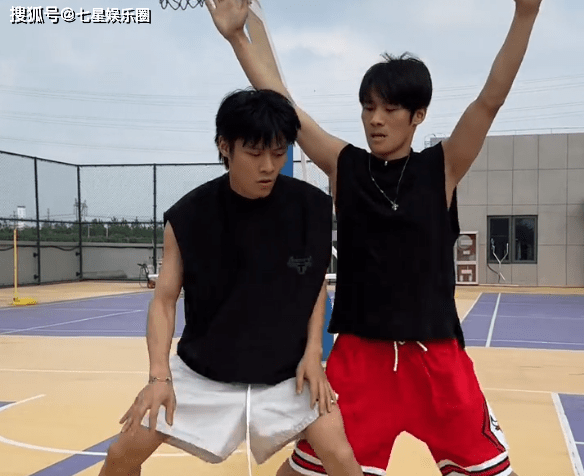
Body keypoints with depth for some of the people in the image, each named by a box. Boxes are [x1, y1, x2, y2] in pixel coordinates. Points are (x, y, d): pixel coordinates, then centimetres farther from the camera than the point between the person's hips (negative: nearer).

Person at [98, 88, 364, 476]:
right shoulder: (188, 216, -15)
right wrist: (159, 375, -19)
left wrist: (313, 351, -8)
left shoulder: (312, 208, -13)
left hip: (287, 371, 0)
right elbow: (165, 300, -8)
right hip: (202, 370, 0)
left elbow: (317, 283, 2)